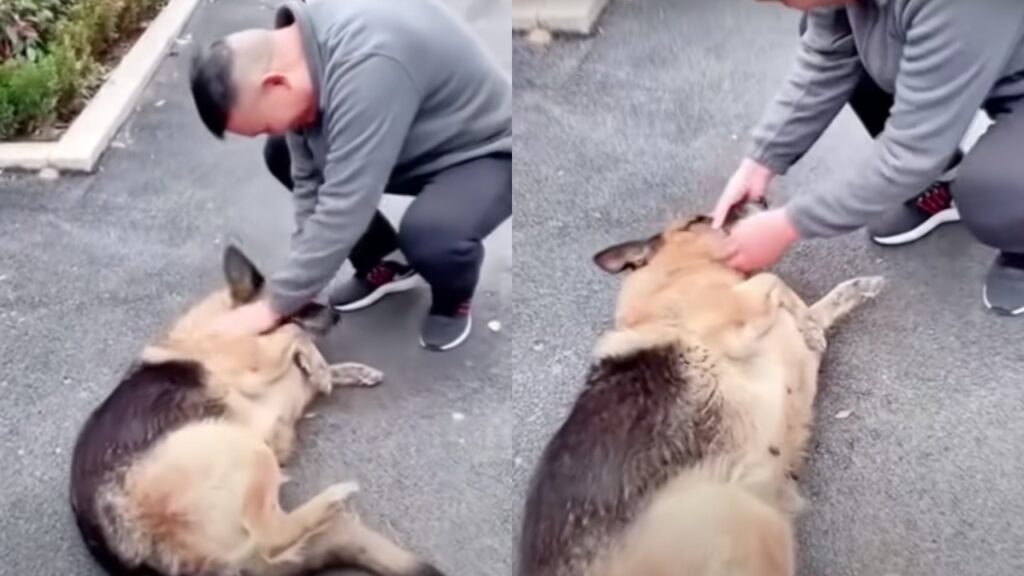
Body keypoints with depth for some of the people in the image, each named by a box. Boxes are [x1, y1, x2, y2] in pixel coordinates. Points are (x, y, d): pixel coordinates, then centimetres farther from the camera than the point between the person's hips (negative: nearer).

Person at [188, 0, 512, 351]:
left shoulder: (367, 64, -38)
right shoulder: (297, 48, -10)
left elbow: (344, 207, -37)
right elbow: (309, 176, -5)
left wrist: (276, 305, -28)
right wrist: (300, 289, -11)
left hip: (485, 151, -8)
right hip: (419, 142, 8)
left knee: (430, 235, -37)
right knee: (282, 155, 3)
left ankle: (453, 296, 0)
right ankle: (387, 262, 15)